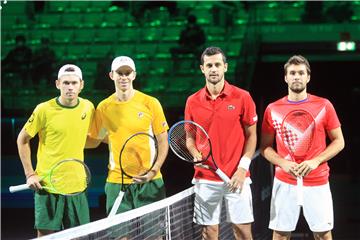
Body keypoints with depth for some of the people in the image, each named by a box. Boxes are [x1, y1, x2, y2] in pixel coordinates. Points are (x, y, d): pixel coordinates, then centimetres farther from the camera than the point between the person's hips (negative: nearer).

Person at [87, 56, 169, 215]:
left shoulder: (150, 103, -2)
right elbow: (94, 140, 17)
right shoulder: (103, 107, 5)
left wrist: (154, 171, -11)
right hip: (116, 182, 2)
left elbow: (163, 141, 1)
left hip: (149, 182, -1)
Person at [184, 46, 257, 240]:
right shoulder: (192, 101, 5)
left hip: (236, 177, -2)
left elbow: (251, 136, 2)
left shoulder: (242, 97, -1)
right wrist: (195, 154, -8)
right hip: (205, 179, 2)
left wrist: (243, 168, -8)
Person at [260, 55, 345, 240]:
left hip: (317, 183, 0)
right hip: (284, 183, 1)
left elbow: (338, 141, 4)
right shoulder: (273, 109, 3)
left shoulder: (324, 106, 0)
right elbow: (265, 147, 8)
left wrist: (316, 161, -11)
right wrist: (282, 163, -11)